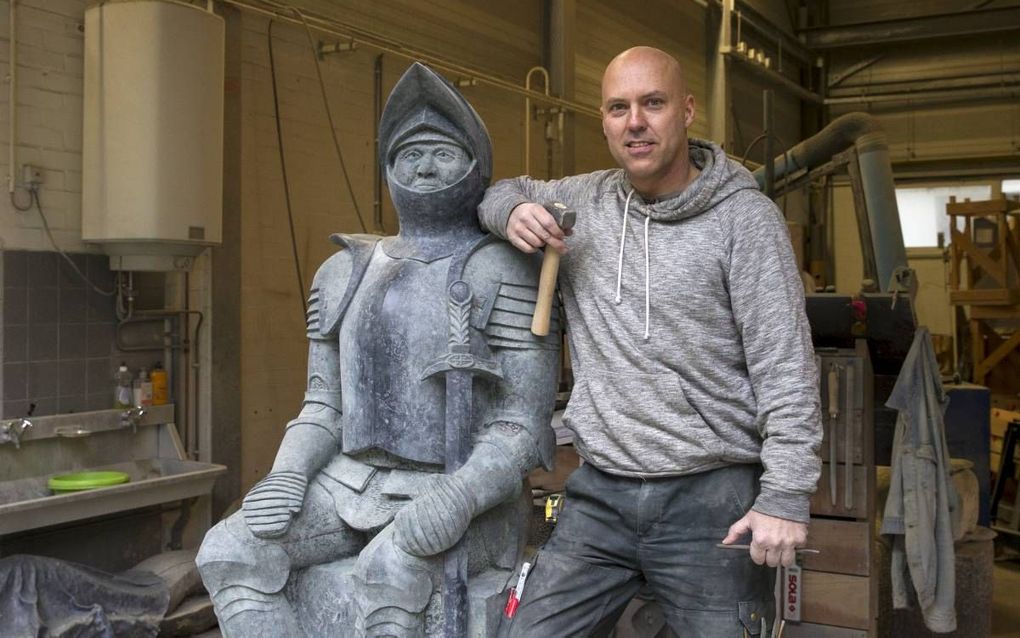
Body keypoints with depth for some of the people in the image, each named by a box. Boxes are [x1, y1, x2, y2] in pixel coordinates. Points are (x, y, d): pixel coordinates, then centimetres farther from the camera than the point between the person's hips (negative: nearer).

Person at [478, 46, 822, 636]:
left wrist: (786, 495, -16)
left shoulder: (744, 217, -7)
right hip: (599, 496, 4)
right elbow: (504, 191, 25)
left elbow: (786, 370, -10)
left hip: (712, 499, -4)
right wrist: (511, 212, 0)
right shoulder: (581, 201, 7)